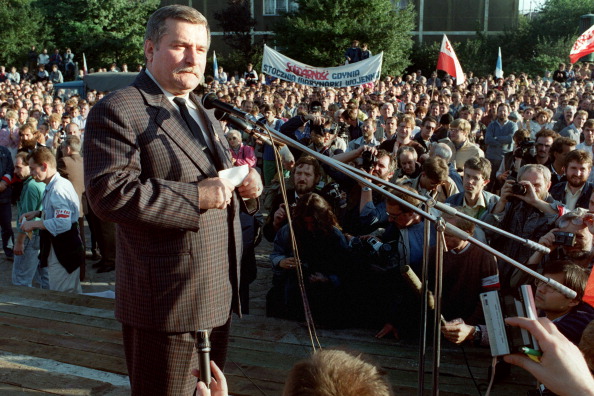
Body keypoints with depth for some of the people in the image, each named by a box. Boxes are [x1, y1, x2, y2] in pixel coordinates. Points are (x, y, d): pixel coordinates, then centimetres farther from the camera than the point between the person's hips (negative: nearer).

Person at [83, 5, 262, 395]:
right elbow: (109, 192, -23)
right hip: (167, 300, -8)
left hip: (219, 293, 9)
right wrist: (196, 196, -25)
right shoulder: (118, 111, -12)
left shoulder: (205, 114, 17)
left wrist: (247, 185, 1)